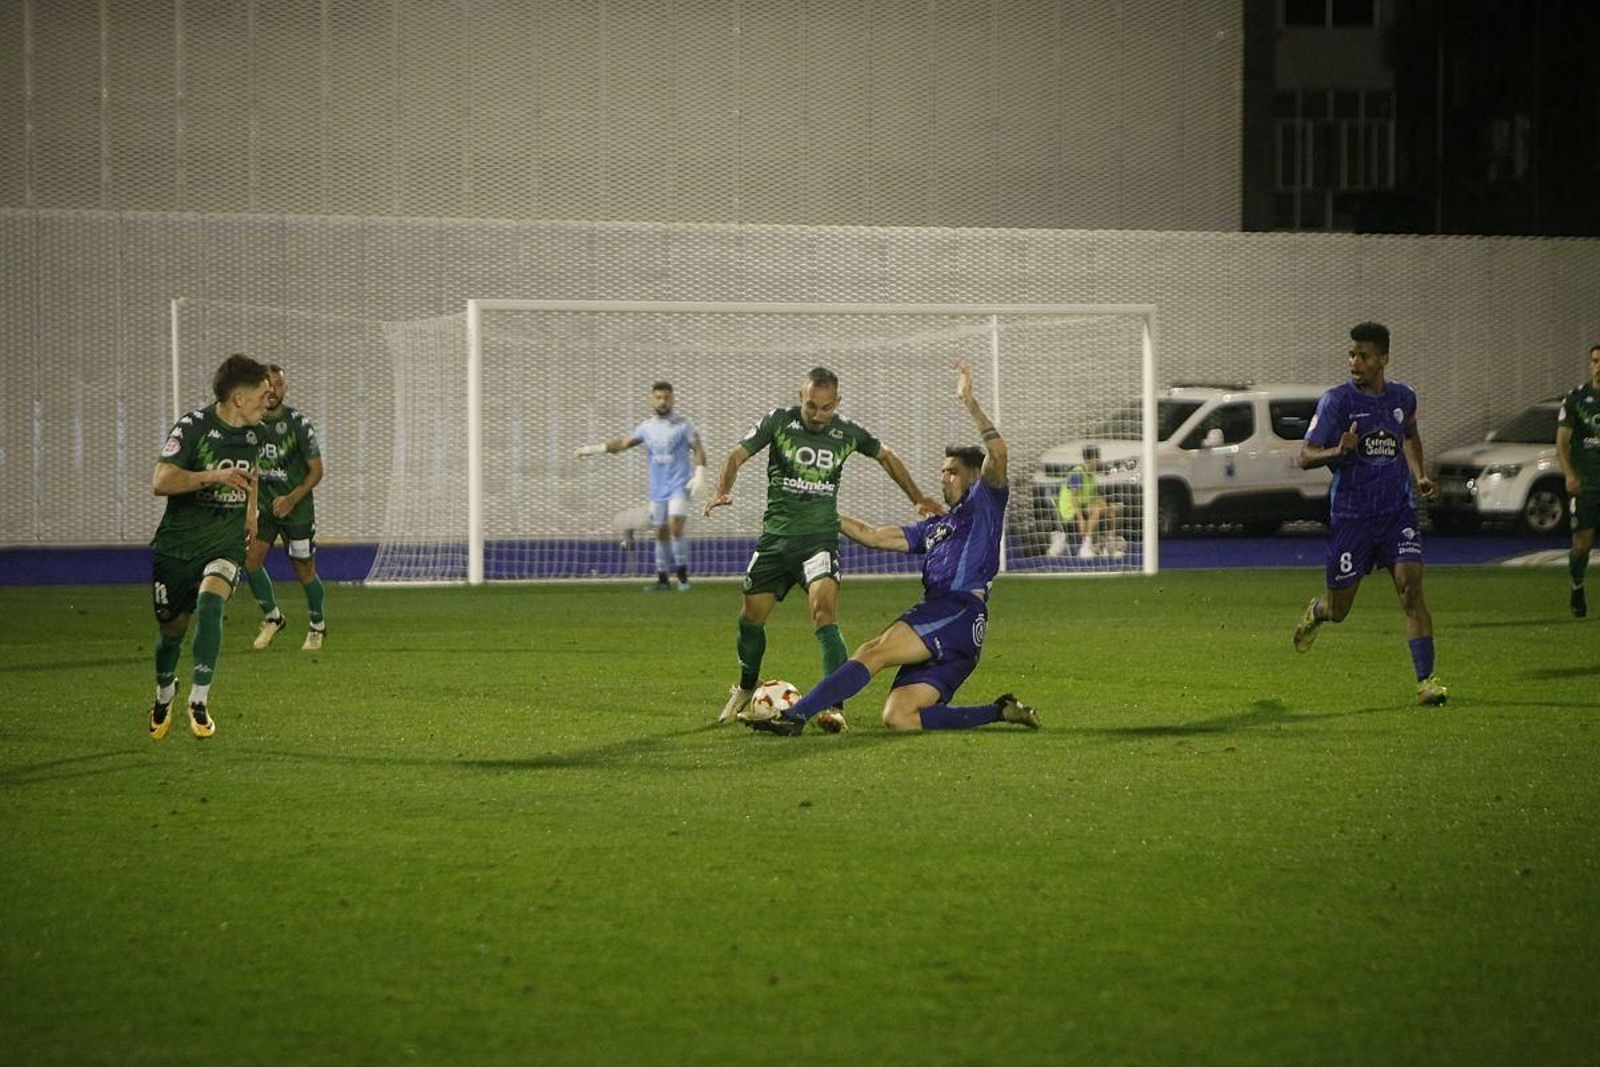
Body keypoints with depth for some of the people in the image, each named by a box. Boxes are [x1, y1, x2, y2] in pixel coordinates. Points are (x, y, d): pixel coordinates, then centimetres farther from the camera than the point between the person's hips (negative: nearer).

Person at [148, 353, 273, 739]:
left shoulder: (254, 433, 4)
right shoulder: (194, 426, -15)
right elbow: (160, 482, -25)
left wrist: (250, 511, 25)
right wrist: (213, 477, -35)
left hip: (226, 543, 2)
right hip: (178, 543, -2)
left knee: (210, 601, -27)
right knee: (172, 628, 6)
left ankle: (199, 701, -22)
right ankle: (164, 696, 38)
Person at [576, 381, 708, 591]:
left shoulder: (683, 425, -3)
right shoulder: (647, 427, 9)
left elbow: (698, 450, -4)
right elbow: (624, 442, 19)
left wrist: (699, 474, -17)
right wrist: (597, 448, 15)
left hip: (679, 486, -5)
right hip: (657, 489, 5)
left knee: (675, 525, -20)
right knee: (661, 532, 7)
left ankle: (682, 575, -12)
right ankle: (662, 579, 14)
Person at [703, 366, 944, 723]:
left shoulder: (847, 432, 0)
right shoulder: (778, 421, -4)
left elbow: (886, 456, 19)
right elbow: (736, 456, -7)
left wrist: (918, 499, 18)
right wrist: (722, 492, -26)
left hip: (820, 538, -1)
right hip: (775, 537, 2)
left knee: (824, 610, -24)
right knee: (750, 619, 7)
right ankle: (745, 691, 34)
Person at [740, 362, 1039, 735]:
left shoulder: (984, 506, 9)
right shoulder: (935, 527, 33)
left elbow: (997, 454, -8)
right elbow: (875, 536, 29)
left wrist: (970, 403, -10)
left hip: (960, 611, -9)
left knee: (873, 652, -23)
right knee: (897, 717, -6)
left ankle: (793, 716, -33)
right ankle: (1002, 711, -2)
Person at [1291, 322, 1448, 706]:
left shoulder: (1403, 397, 6)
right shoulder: (1336, 400, -8)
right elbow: (1306, 455, -11)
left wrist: (1419, 476, 13)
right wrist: (1338, 451, -31)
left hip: (1397, 512, 2)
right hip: (1350, 513, -2)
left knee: (1411, 587, -17)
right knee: (1338, 612, 6)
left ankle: (1426, 680, -15)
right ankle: (1315, 611, 44)